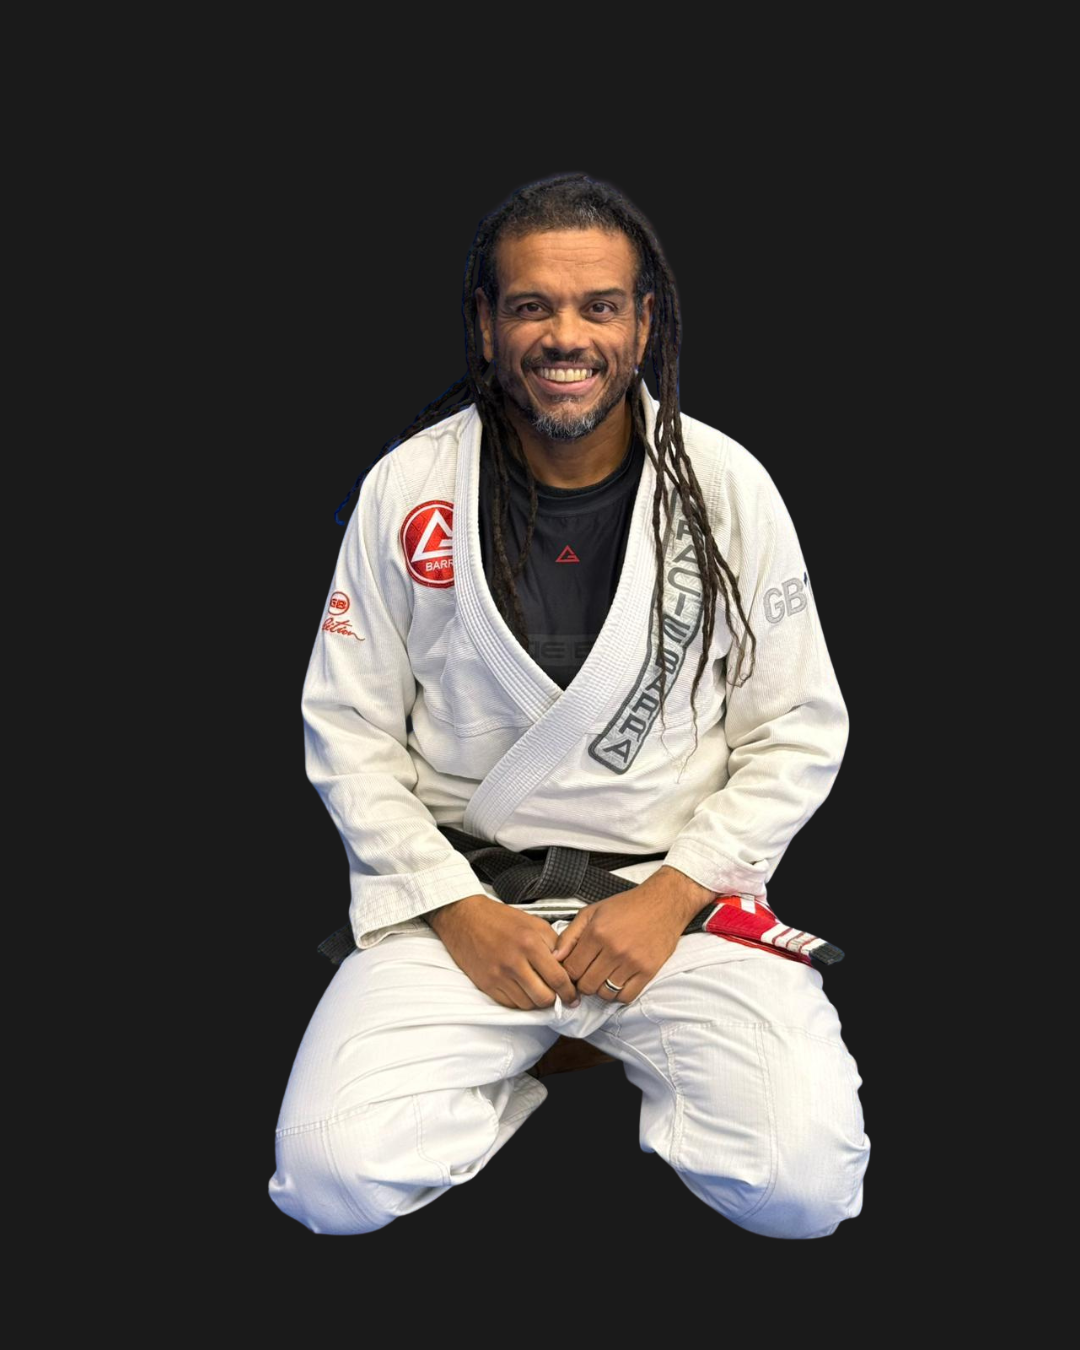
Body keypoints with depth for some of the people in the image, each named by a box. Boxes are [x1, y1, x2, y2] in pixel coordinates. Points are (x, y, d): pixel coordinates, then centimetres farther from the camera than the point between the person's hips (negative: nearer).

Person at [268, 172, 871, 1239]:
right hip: (460, 887, 0)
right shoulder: (406, 489, -4)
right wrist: (456, 910, -9)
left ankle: (628, 1068, 10)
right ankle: (521, 1078, 9)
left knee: (805, 1181, -21)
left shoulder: (728, 489, -4)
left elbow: (799, 733, 2)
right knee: (330, 1173, -20)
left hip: (676, 888, 0)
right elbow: (347, 730, 2)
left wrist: (673, 896, -10)